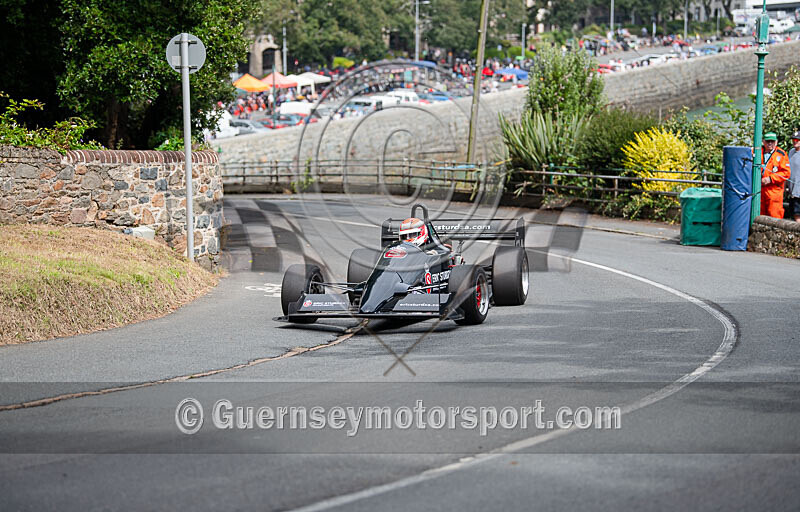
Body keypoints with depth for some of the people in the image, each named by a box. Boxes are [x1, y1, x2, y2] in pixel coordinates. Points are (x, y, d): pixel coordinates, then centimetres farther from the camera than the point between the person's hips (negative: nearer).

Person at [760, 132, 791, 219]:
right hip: (758, 189, 4)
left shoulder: (781, 154, 0)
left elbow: (786, 173, -6)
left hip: (774, 191, -4)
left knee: (774, 215, -7)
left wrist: (770, 179, -14)